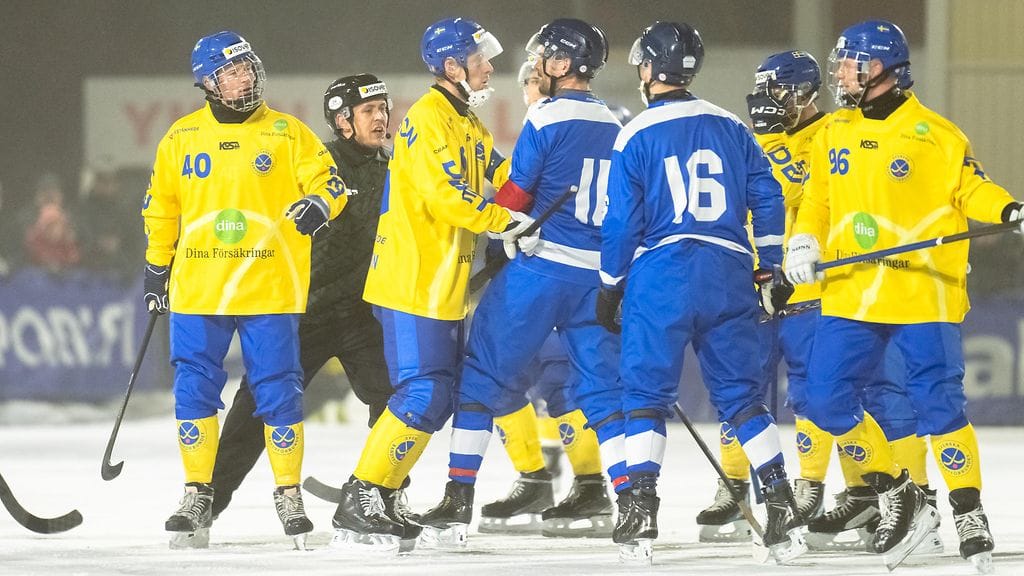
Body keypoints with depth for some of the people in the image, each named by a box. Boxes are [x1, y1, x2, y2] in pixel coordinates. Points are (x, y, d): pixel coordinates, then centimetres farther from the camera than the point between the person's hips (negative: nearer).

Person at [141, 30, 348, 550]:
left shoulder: (286, 133, 3)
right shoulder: (182, 137, 9)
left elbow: (329, 181, 0)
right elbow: (160, 209, 18)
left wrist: (319, 202, -22)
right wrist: (156, 270, 17)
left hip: (270, 289, -2)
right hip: (197, 288, 2)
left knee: (278, 394, -2)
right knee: (194, 391, 0)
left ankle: (289, 496, 10)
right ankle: (198, 498, 9)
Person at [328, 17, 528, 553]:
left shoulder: (468, 126, 19)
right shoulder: (428, 120, -15)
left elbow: (500, 177, 15)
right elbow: (444, 196, -24)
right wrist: (505, 221, -19)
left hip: (443, 286, 10)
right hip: (410, 282, -10)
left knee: (437, 396, 10)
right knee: (423, 394, -15)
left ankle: (373, 501, 15)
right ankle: (357, 507, -12)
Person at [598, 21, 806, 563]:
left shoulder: (635, 137, -3)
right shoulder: (730, 128, 9)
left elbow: (622, 221, -3)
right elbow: (766, 198, 8)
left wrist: (610, 289, 8)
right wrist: (772, 270, 15)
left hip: (660, 275, -4)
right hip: (728, 275, 4)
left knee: (645, 392, 4)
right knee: (741, 394, 9)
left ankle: (642, 510, -6)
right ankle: (782, 504, 2)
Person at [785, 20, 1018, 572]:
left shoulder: (934, 135, -4)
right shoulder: (833, 133, 13)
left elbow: (970, 189, -5)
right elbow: (817, 199, 19)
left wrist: (1007, 210, -23)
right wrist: (804, 241, 2)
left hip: (922, 294, -6)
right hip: (850, 295, 6)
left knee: (938, 402, -9)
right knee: (827, 401, 0)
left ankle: (969, 515, 2)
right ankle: (897, 498, 15)